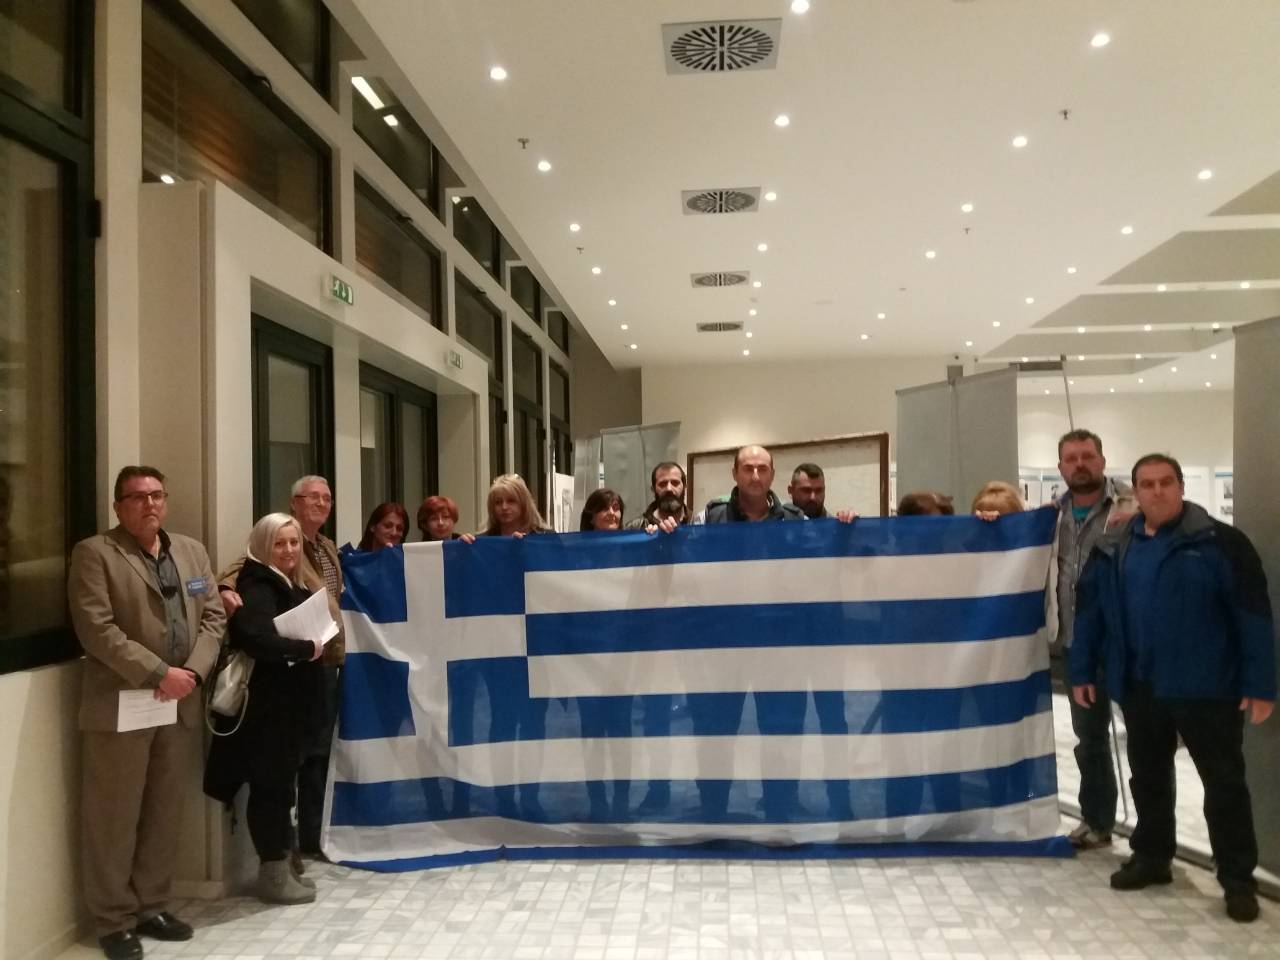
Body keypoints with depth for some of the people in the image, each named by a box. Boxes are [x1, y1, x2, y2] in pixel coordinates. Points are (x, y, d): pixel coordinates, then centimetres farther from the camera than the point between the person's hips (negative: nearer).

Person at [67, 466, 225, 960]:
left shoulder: (192, 551, 12)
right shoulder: (94, 553, -6)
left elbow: (213, 616, 9)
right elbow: (97, 630, -14)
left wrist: (193, 671, -7)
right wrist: (159, 673, -18)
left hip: (180, 705, 6)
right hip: (120, 706, -5)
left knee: (165, 813, 13)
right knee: (114, 819, 4)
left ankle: (151, 906, 27)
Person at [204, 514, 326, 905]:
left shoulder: (292, 587, 12)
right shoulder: (257, 589, -15)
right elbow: (256, 639, -31)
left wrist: (316, 643, 7)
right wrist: (307, 649, -20)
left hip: (288, 700, 9)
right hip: (265, 703, -9)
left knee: (281, 781, 14)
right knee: (270, 784, 0)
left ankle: (281, 865, 24)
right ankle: (273, 873, 10)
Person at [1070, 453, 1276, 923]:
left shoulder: (1219, 542, -8)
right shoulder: (1112, 550, 5)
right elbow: (1089, 612, 10)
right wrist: (1082, 671, 7)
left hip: (1206, 688, -4)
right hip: (1139, 687, 4)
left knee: (1224, 782, 5)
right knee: (1148, 778, 16)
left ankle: (1237, 880, 17)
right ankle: (1151, 858, 31)